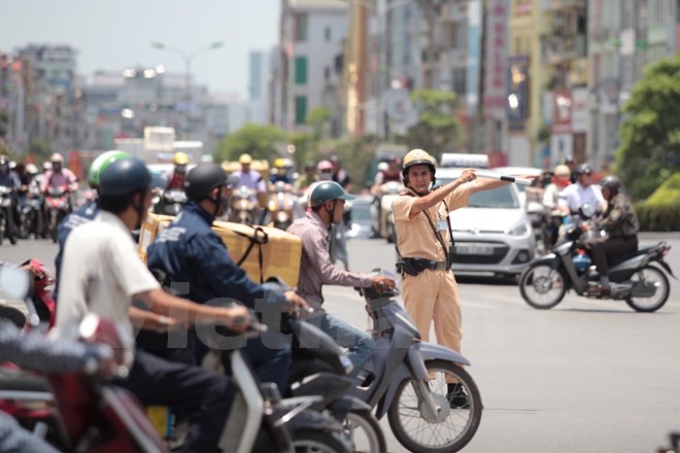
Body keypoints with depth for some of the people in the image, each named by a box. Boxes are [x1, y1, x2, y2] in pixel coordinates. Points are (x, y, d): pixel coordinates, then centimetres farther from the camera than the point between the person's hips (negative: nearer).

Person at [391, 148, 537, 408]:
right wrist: (459, 181, -25)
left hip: (444, 272, 6)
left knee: (451, 332, 5)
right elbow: (425, 203, -25)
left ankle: (455, 387, 9)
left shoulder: (444, 196, 13)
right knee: (417, 335, -5)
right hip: (418, 275, -6)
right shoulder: (401, 203, -6)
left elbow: (478, 187, 14)